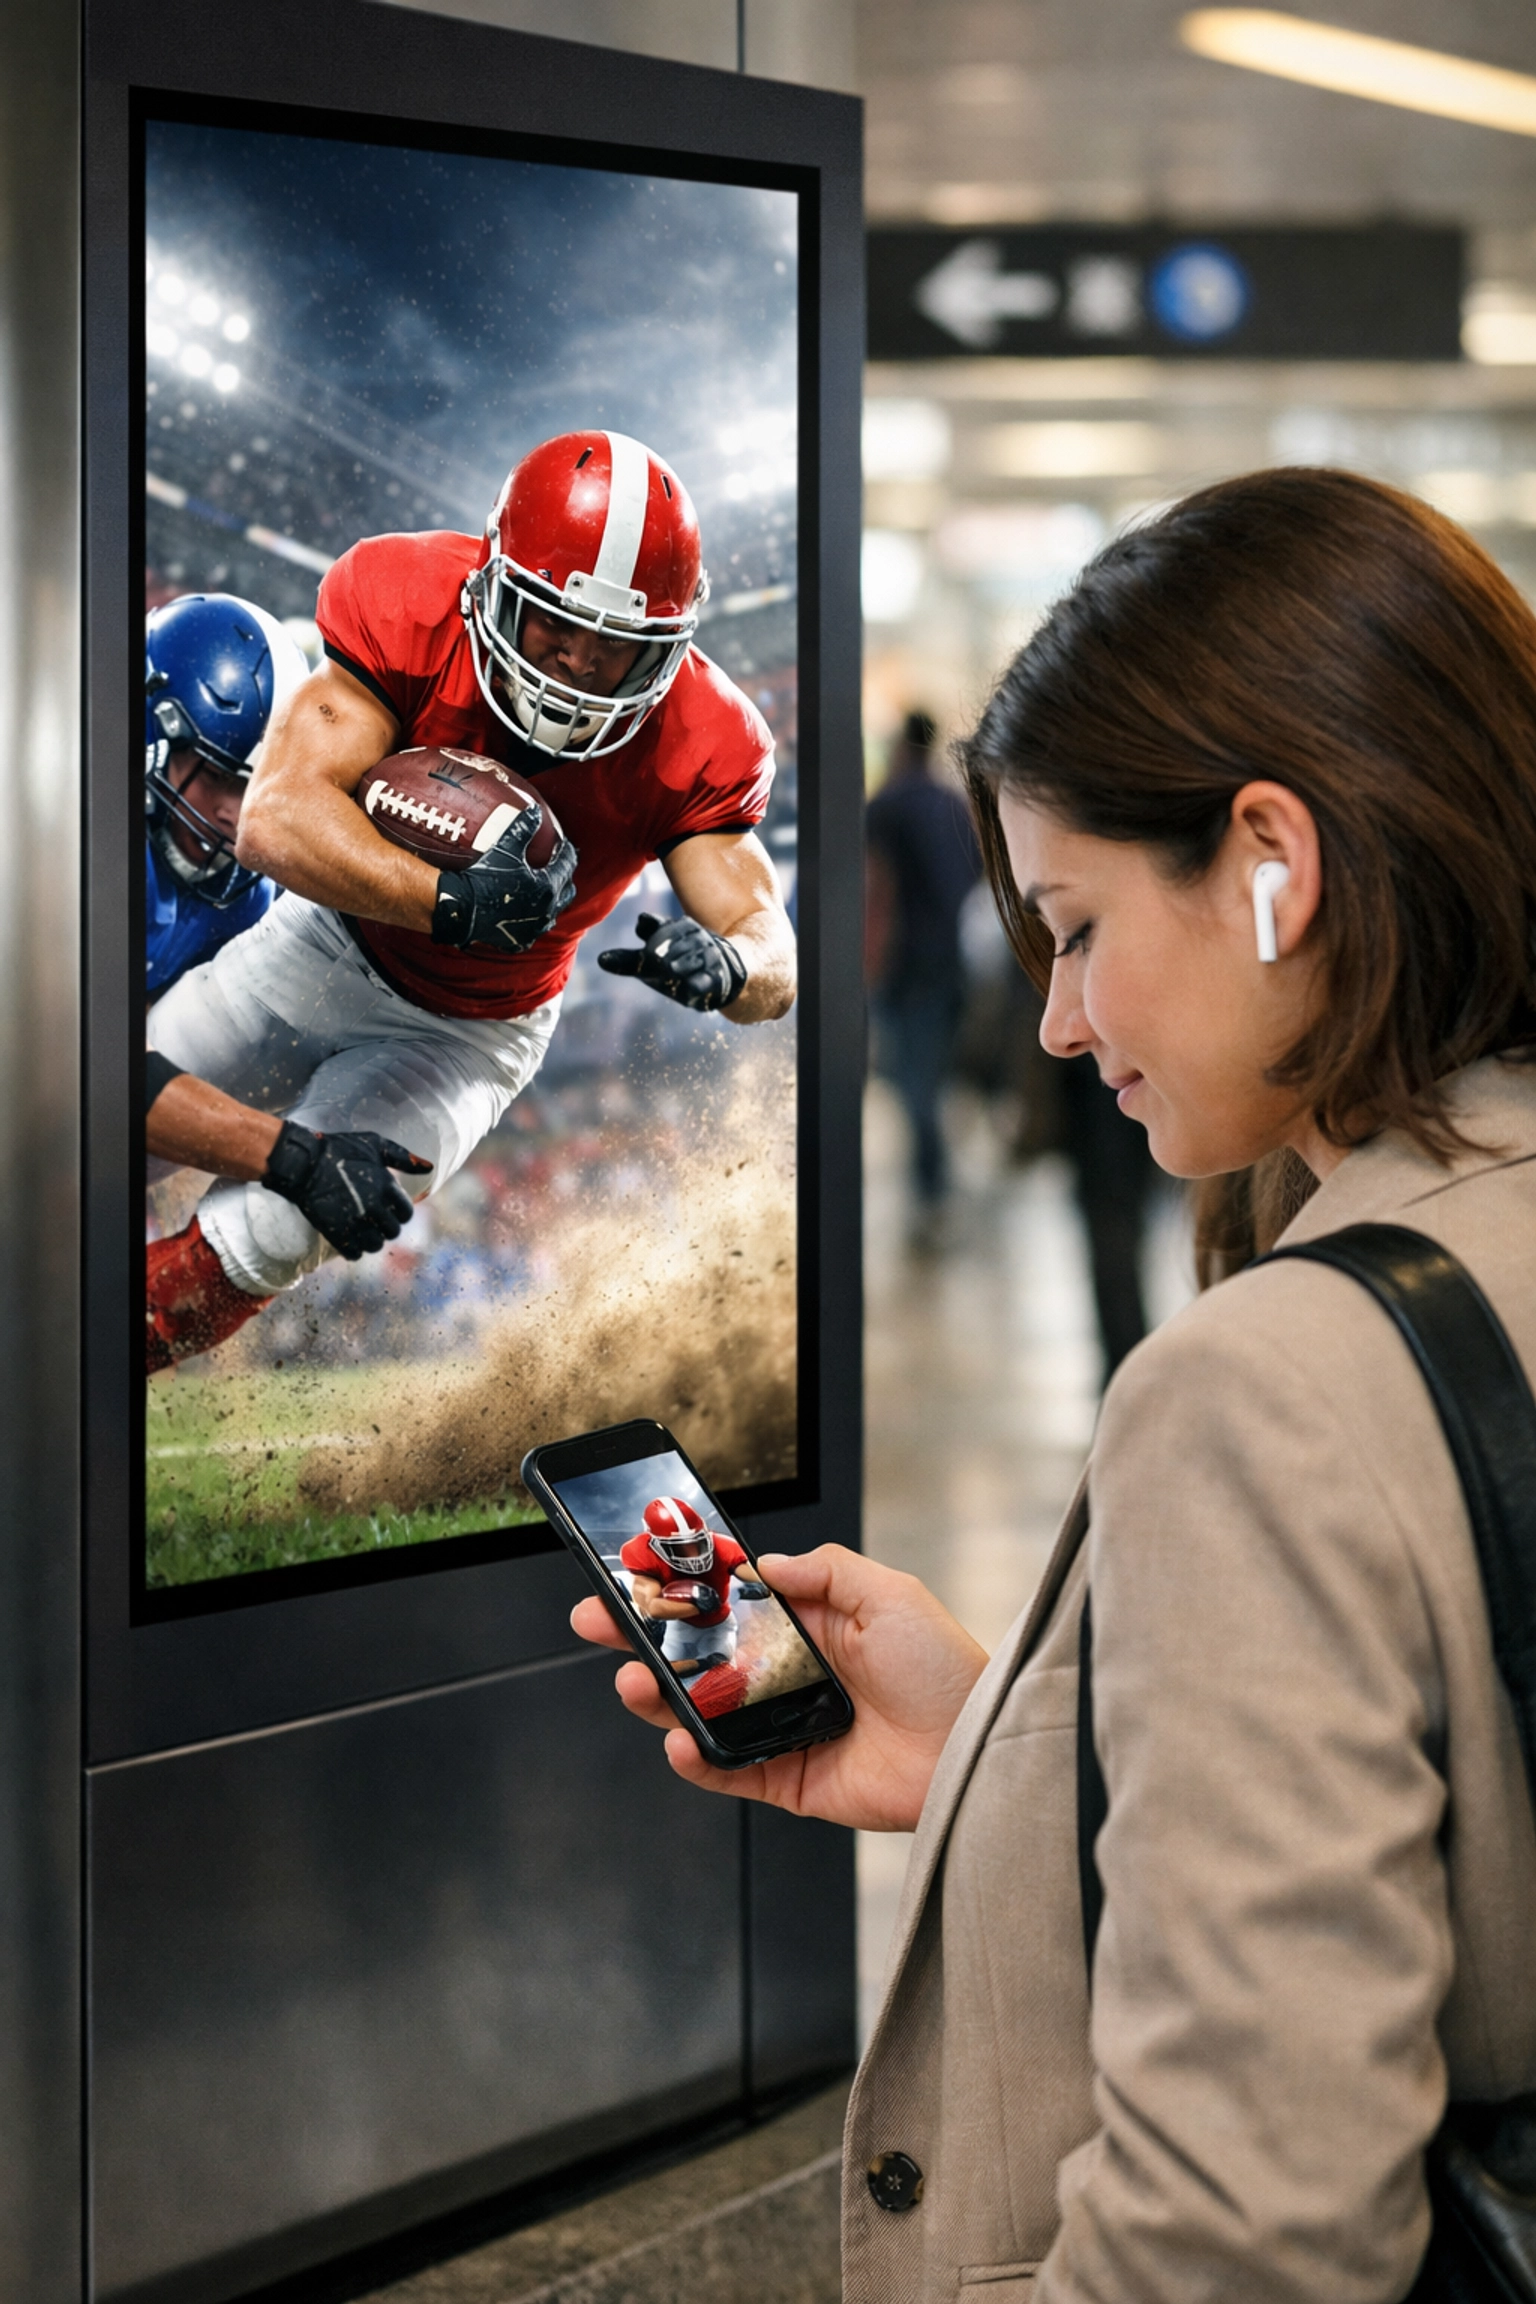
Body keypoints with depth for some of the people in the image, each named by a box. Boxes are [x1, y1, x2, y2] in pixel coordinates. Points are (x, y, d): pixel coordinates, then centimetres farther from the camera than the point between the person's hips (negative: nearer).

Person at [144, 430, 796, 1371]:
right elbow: (276, 817, -39)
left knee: (262, 1238, -16)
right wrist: (453, 899, -53)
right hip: (331, 942, 1)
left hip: (466, 1035, -1)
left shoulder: (695, 748, -26)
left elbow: (775, 964, -25)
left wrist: (723, 966, -50)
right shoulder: (412, 614, -30)